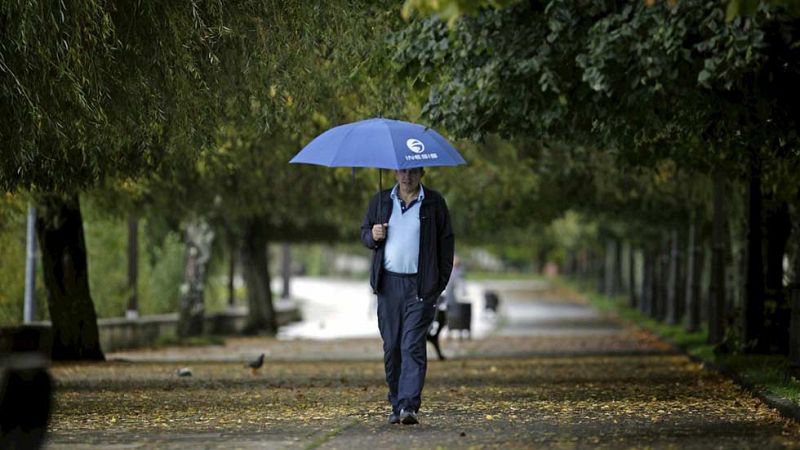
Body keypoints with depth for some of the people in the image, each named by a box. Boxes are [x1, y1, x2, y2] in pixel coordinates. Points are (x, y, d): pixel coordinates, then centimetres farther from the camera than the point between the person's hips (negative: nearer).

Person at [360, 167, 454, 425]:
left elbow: (446, 242, 5)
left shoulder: (434, 203, 5)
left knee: (413, 346, -12)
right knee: (391, 347, 5)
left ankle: (409, 406, -18)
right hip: (389, 284, 3)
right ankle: (396, 405, 14)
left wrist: (441, 281, -2)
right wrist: (372, 236, -6)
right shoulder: (380, 201, 12)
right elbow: (364, 232, 20)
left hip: (420, 285, -3)